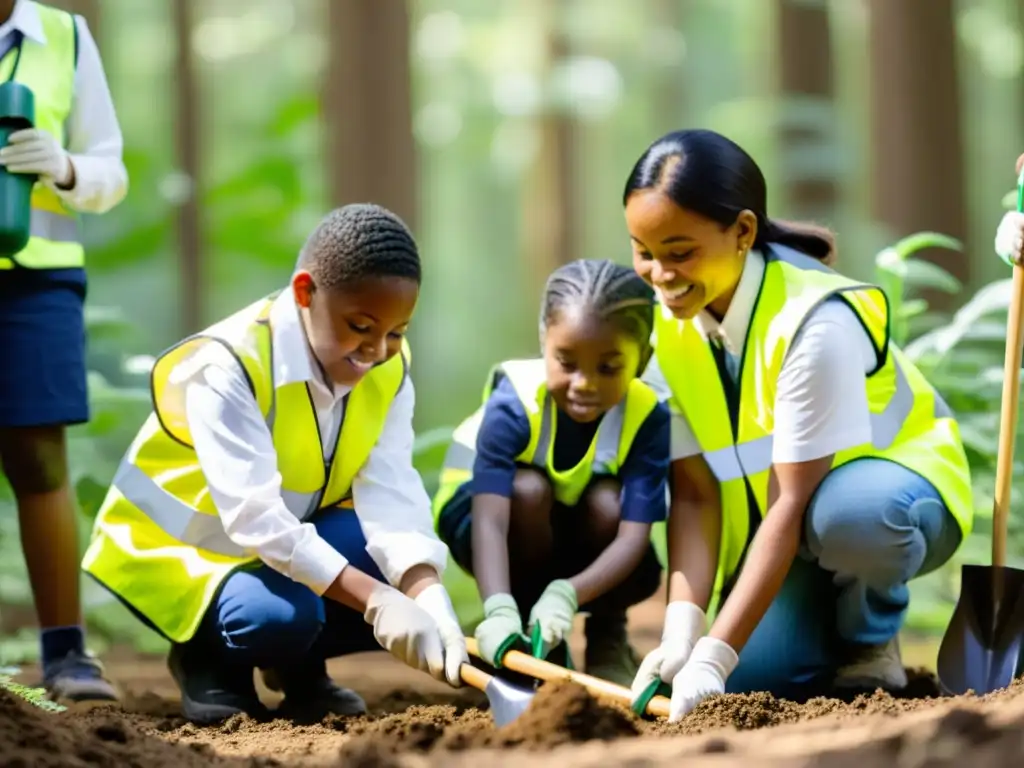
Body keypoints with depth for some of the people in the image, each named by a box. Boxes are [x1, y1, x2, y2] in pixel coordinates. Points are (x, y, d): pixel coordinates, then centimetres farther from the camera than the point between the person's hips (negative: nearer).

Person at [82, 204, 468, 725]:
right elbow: (255, 516, -38)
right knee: (282, 615, -35)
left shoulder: (389, 368, -11)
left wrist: (430, 598, -40)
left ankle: (296, 663, 6)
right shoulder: (229, 365, -30)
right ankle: (206, 659, 0)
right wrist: (375, 601, -46)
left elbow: (390, 495, -22)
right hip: (186, 543, -6)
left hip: (299, 535, 6)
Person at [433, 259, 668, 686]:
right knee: (528, 489, -34)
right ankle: (535, 641, -11)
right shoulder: (512, 405, -33)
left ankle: (607, 635, -3)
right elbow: (490, 519, -42)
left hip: (586, 535, 1)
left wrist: (567, 595, -51)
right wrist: (499, 610, -59)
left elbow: (634, 535, -34)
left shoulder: (647, 418, -28)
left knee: (608, 502, -32)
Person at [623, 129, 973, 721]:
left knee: (849, 514, -41)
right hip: (788, 537, 5)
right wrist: (683, 632, -27)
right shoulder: (668, 328, -10)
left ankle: (872, 639, -8)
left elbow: (792, 503, -31)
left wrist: (715, 655, -37)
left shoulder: (816, 321, -30)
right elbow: (694, 495, -12)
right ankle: (837, 619, 13)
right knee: (747, 679, -20)